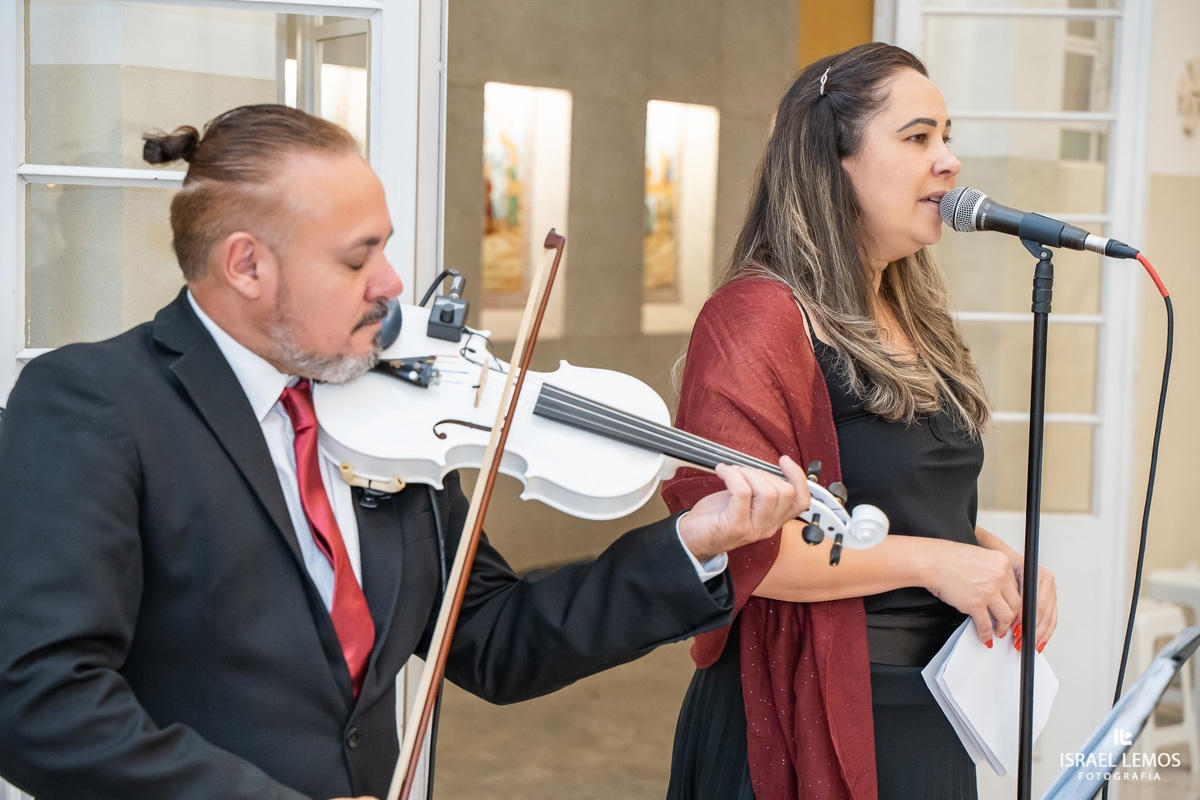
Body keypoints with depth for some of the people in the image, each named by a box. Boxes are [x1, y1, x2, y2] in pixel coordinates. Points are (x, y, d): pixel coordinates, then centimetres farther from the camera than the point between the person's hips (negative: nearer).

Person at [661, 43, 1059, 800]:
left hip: (933, 711, 9)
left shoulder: (914, 324, 12)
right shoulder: (759, 317, -17)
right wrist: (926, 561, -22)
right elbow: (729, 541, -25)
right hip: (815, 719, -8)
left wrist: (997, 557, 3)